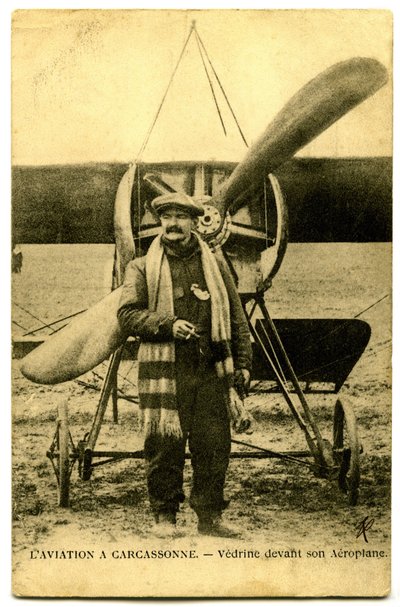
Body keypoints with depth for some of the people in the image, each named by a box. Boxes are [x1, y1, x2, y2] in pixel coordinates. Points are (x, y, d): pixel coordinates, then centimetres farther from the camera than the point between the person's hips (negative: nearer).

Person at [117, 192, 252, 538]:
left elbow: (237, 317, 16)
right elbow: (127, 315, -1)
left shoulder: (216, 264, 16)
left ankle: (210, 516, 14)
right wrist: (169, 324, -14)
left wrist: (243, 362, 9)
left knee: (215, 444, 1)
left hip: (212, 370, 2)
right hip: (164, 370, -2)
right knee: (164, 444, -1)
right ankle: (165, 516, 13)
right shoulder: (142, 268, 9)